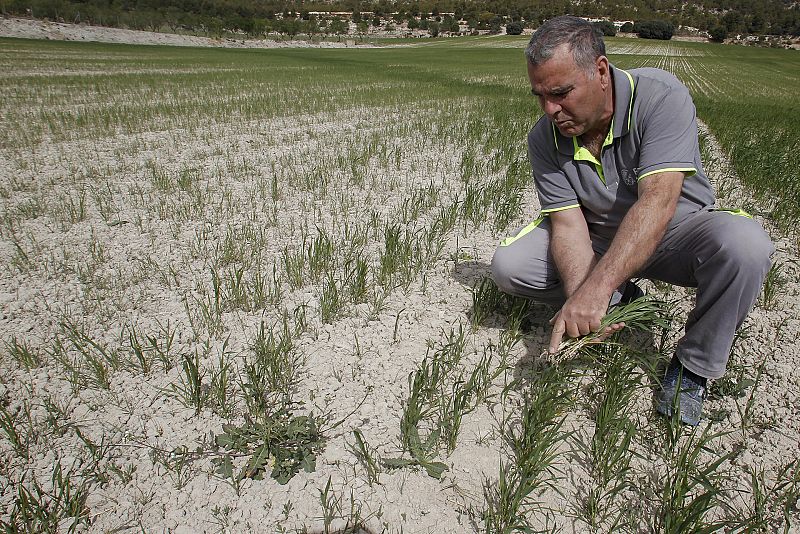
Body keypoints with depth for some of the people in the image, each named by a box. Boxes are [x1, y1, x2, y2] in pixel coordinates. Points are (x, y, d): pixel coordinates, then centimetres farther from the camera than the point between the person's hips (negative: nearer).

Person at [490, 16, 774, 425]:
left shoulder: (660, 96, -25)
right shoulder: (544, 138, -13)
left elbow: (657, 202, -36)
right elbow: (568, 224, -19)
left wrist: (596, 288, -47)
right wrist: (581, 300, -37)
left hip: (673, 233, -2)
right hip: (598, 239, 3)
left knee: (744, 244, -35)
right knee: (508, 266, -17)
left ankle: (693, 366, -12)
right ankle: (621, 300, 4)